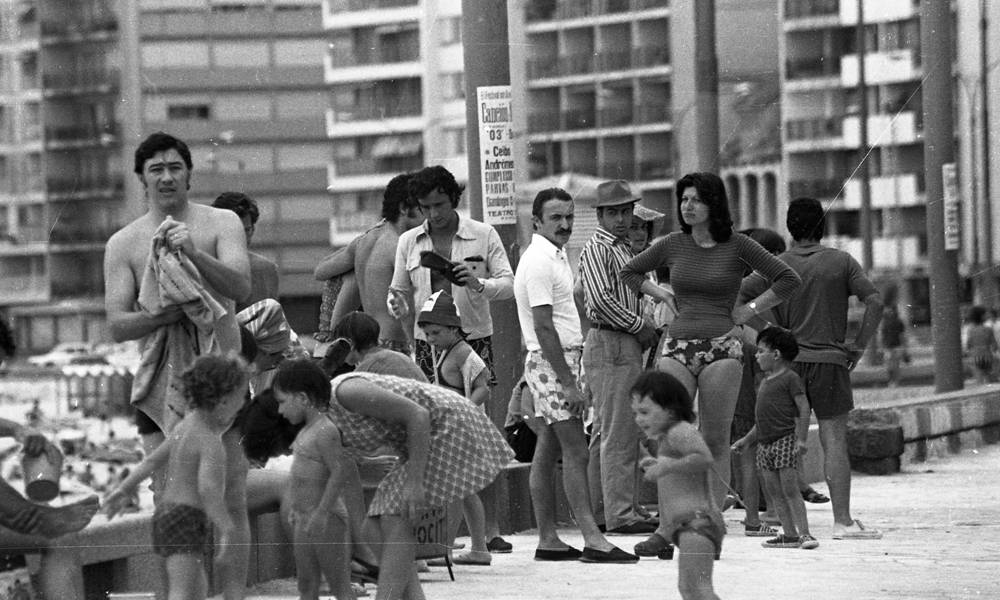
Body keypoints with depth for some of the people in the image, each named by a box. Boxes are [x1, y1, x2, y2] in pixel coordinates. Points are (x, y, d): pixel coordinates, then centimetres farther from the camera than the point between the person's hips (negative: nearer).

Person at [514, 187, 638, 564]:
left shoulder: (556, 256, 16)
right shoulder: (539, 262, -15)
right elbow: (543, 328, -20)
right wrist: (568, 383, -22)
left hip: (562, 359, 10)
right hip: (551, 362, -10)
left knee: (548, 451, 9)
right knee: (575, 451, -12)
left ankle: (548, 540, 11)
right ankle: (592, 539, -16)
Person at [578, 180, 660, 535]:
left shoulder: (625, 249, 20)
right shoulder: (597, 249, -10)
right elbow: (601, 299, -21)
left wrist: (648, 330, 12)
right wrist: (639, 326, -14)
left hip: (628, 346, 10)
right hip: (609, 345, -10)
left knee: (607, 432, 13)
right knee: (619, 432, -10)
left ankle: (601, 510, 18)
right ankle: (621, 513, -11)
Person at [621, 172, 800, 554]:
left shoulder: (737, 246, 0)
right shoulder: (673, 246, 8)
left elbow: (788, 280, 2)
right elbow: (629, 272, 23)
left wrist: (750, 309, 0)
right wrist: (662, 297, 11)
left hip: (721, 348, -2)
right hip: (677, 346, 2)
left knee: (715, 443, 0)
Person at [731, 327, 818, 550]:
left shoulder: (790, 378, -6)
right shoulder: (765, 381, 19)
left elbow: (803, 408, -11)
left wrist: (802, 439, -18)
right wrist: (747, 440, 25)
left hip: (786, 440, -8)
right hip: (765, 443, 8)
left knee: (790, 488, -12)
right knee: (775, 491, 5)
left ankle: (804, 533, -11)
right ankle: (789, 534, 8)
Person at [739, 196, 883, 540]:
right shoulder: (841, 262, 2)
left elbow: (736, 299, -3)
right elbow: (875, 302, -6)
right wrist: (858, 346, 1)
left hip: (788, 359, 2)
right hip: (830, 360, -2)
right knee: (834, 440, -3)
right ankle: (842, 521, -7)